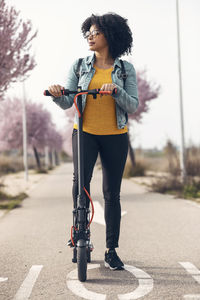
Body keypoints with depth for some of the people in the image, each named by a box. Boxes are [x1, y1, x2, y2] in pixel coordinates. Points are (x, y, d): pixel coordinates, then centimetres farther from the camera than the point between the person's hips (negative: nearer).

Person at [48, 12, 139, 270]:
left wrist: (116, 90, -22)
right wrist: (58, 95, -25)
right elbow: (67, 102, -2)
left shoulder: (125, 69, 3)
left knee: (112, 193, 2)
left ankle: (111, 251, 13)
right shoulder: (79, 66, 5)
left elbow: (133, 106, -4)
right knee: (81, 179, -18)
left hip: (115, 136, 0)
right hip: (85, 132, 1)